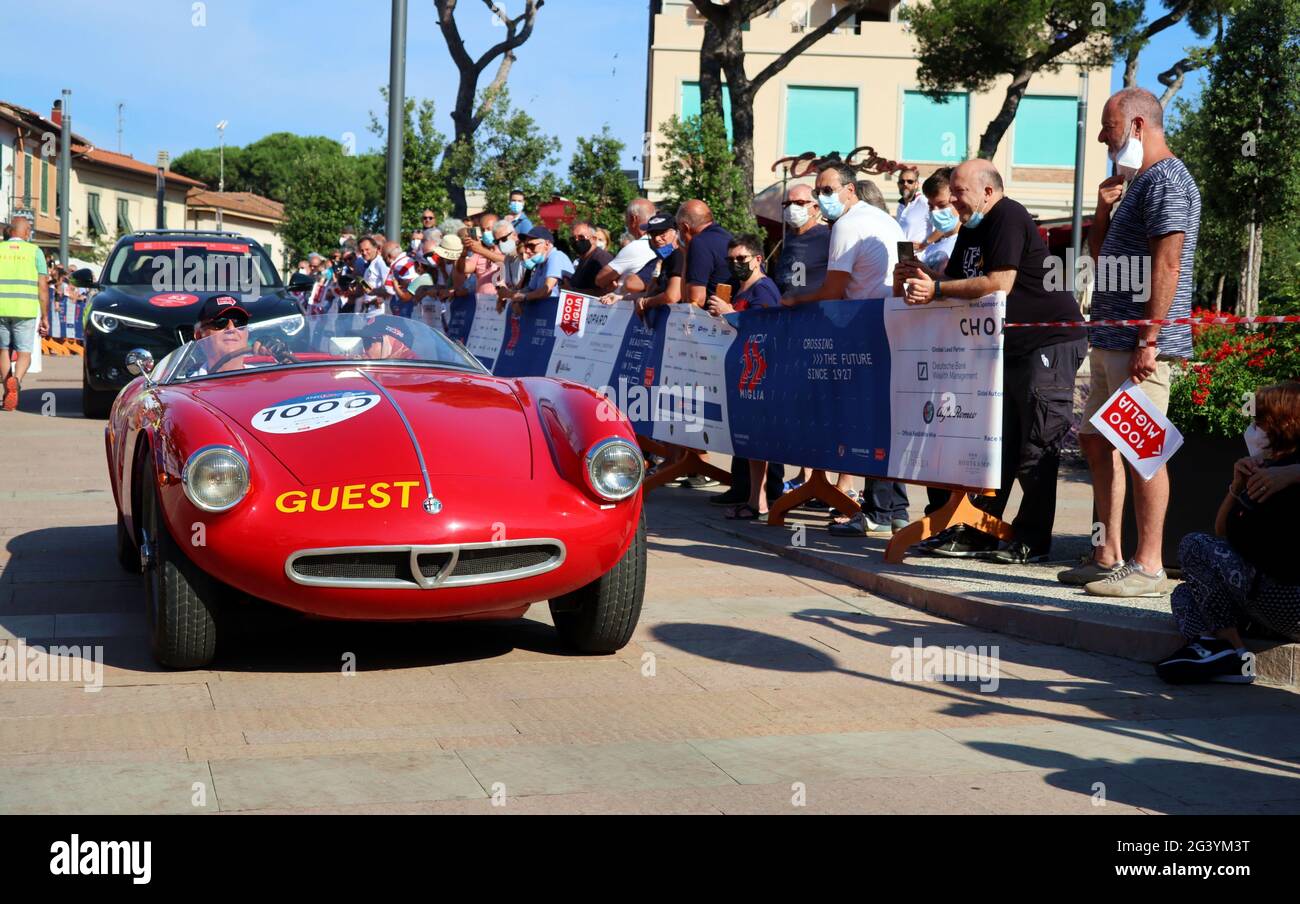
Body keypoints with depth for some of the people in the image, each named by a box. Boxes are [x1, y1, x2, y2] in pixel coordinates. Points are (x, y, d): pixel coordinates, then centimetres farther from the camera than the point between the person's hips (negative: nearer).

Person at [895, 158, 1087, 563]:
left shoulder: (1009, 218, -16)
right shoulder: (972, 229, 15)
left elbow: (999, 283, -25)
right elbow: (956, 280, 17)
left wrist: (936, 289, -21)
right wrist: (923, 274, -4)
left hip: (1050, 344, -10)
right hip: (1011, 348, 10)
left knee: (1036, 449, -6)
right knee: (996, 443, 11)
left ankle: (1032, 540, -1)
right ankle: (979, 532, 16)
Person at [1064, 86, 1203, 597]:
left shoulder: (1166, 179, -10)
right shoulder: (1139, 182, 22)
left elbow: (1167, 263, -19)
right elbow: (1101, 257, 27)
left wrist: (1148, 340, -23)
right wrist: (1104, 206, 10)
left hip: (1140, 343, -11)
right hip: (1111, 340, 11)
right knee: (1096, 442, 13)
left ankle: (1147, 568, -5)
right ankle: (1109, 557, 19)